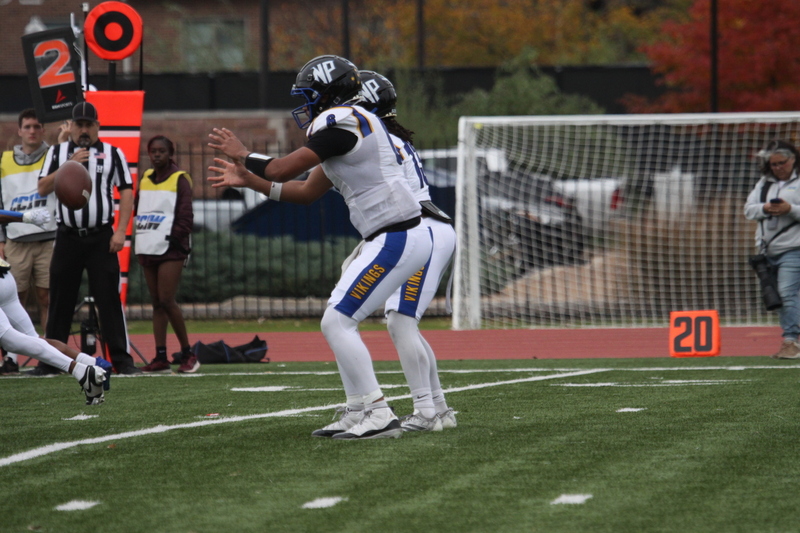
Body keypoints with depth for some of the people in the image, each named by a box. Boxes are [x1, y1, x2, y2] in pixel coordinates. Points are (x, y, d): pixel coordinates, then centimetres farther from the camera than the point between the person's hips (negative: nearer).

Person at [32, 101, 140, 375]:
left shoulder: (113, 154, 6)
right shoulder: (57, 152, 10)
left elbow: (126, 192, 2)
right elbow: (43, 188, 0)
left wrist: (120, 231, -8)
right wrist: (70, 166, -11)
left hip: (101, 237, -2)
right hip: (67, 237, 2)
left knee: (110, 299, -5)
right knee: (60, 301, 3)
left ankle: (122, 360, -4)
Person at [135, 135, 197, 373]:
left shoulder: (180, 180, -1)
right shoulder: (145, 179, 15)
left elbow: (185, 217, -5)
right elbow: (137, 209, 20)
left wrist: (174, 238, -11)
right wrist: (139, 238, 8)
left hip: (170, 249, -6)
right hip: (148, 248, 6)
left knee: (166, 300, -13)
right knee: (156, 302, 5)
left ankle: (187, 354, -3)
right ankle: (161, 357, 5)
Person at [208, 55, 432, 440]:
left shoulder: (341, 121, -12)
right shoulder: (348, 128, 20)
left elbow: (282, 170, -12)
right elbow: (307, 190, 26)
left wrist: (242, 154, 6)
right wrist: (247, 180, 26)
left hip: (396, 240, -10)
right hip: (394, 238, 10)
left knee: (337, 322, -10)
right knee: (339, 323, 15)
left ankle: (379, 416, -11)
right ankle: (358, 413, 16)